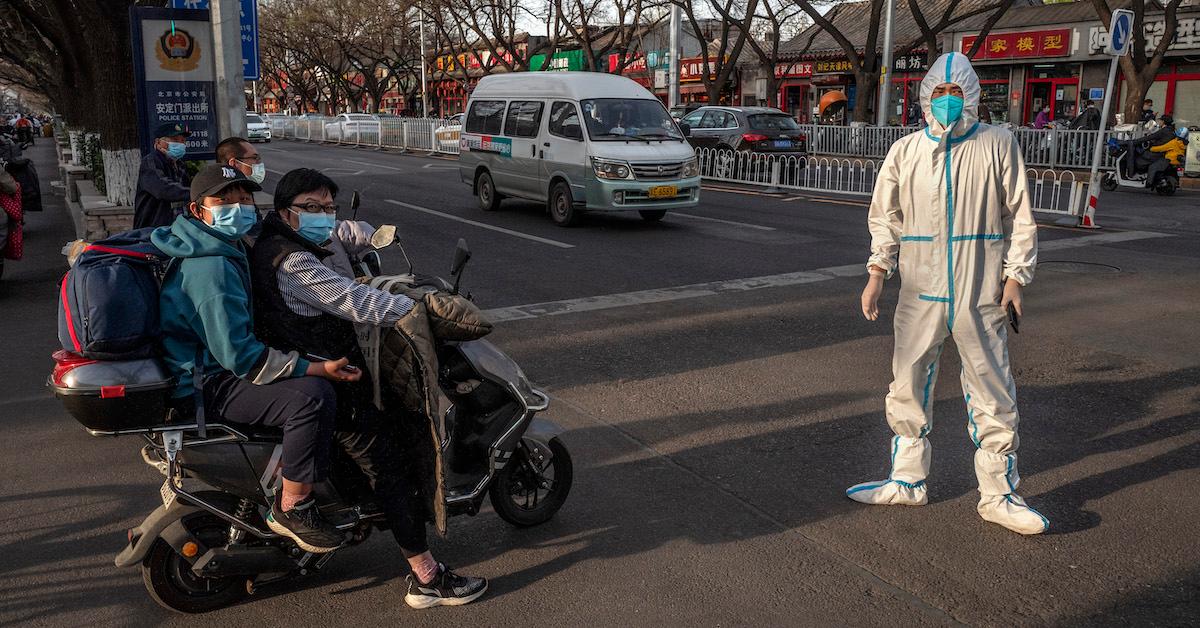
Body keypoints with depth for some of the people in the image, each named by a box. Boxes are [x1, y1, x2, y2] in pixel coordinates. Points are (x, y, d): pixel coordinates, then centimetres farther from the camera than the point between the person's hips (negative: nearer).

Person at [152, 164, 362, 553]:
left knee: (312, 378, 22)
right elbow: (239, 355, -28)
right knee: (313, 396, -30)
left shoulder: (218, 249, 10)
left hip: (214, 367, 11)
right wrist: (317, 369, -27)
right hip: (207, 386, -11)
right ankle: (291, 508, -16)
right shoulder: (211, 268, -23)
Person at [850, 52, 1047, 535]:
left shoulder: (998, 144, 1)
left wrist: (1015, 276, -3)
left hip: (980, 295, -2)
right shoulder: (906, 151, 7)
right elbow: (886, 216, 10)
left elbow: (1020, 216, 3)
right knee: (908, 388, 10)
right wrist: (877, 272, 0)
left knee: (992, 395, 3)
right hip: (920, 294, 2)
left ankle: (999, 496, 17)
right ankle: (907, 481, 26)